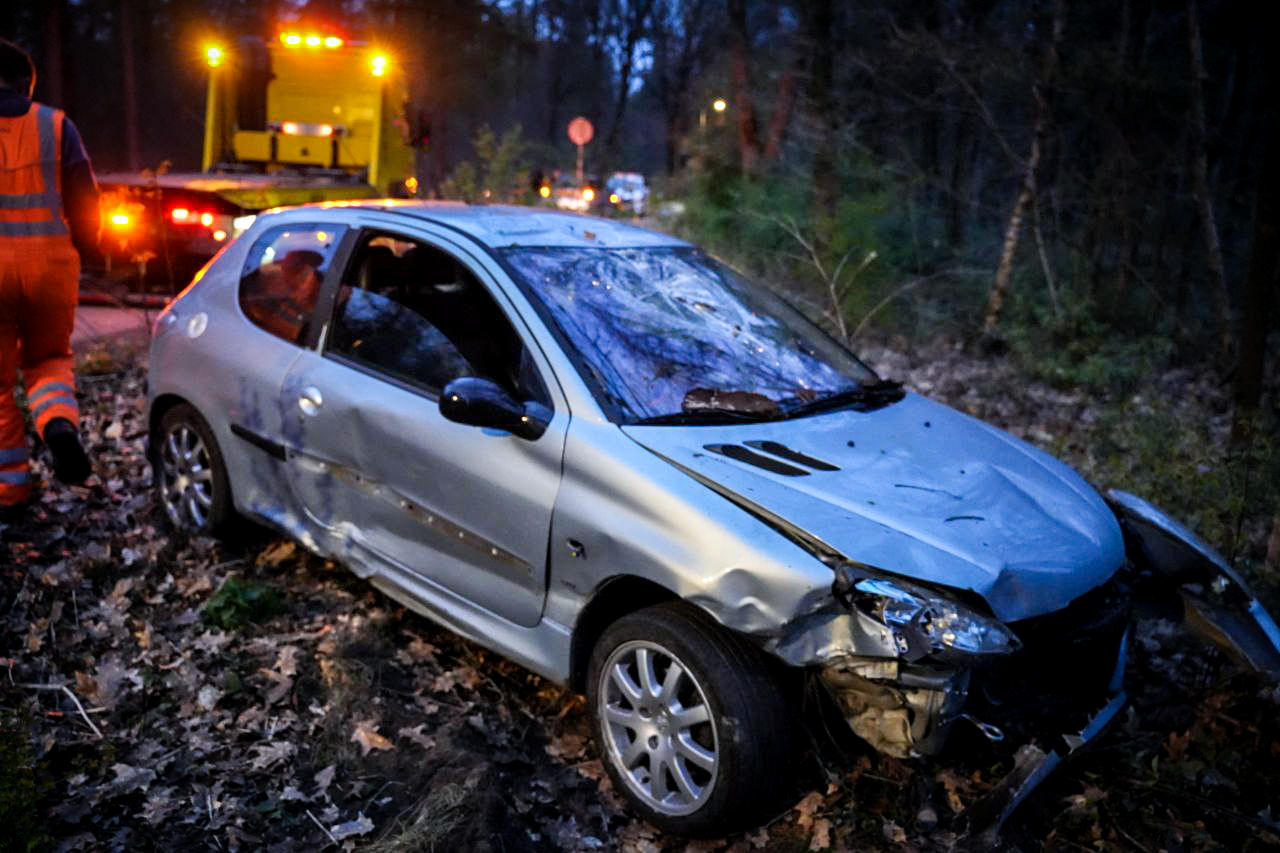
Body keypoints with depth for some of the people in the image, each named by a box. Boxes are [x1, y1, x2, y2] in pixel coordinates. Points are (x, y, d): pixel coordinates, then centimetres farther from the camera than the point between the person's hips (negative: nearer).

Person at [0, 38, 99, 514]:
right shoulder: (55, 125, 2)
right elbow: (85, 198, 1)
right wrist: (83, 250, 16)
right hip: (50, 261, 1)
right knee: (48, 358, 21)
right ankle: (60, 425, -10)